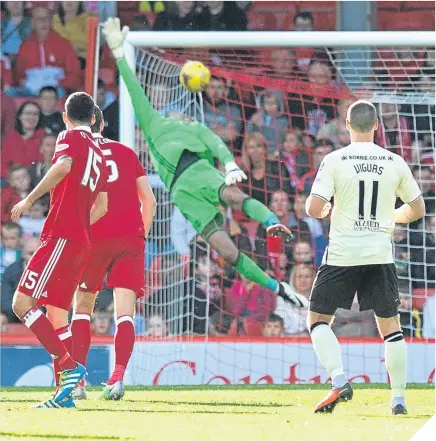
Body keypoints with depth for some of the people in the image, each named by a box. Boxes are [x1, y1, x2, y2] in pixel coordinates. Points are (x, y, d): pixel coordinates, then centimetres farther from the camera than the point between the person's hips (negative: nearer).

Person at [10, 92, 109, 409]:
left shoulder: (70, 138, -1)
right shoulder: (99, 154, 22)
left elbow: (63, 167, -23)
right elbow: (101, 207, 28)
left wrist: (29, 200, -20)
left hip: (61, 238, -9)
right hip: (81, 242, 9)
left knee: (23, 303, -12)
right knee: (56, 312, 9)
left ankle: (68, 365, -21)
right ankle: (64, 393, 4)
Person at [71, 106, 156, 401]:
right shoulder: (126, 152, 16)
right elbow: (149, 201, 14)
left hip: (94, 236, -1)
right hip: (131, 234, 2)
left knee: (82, 306, 13)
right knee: (125, 312, -3)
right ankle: (118, 377, -21)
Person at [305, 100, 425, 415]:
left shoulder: (335, 161, -7)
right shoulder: (394, 162, 2)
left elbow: (313, 208, -13)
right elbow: (417, 209, 9)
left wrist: (323, 210, 10)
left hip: (342, 255, -2)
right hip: (381, 254, 3)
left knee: (318, 319, 9)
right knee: (390, 326, 11)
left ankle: (339, 381, -11)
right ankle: (399, 398, 8)